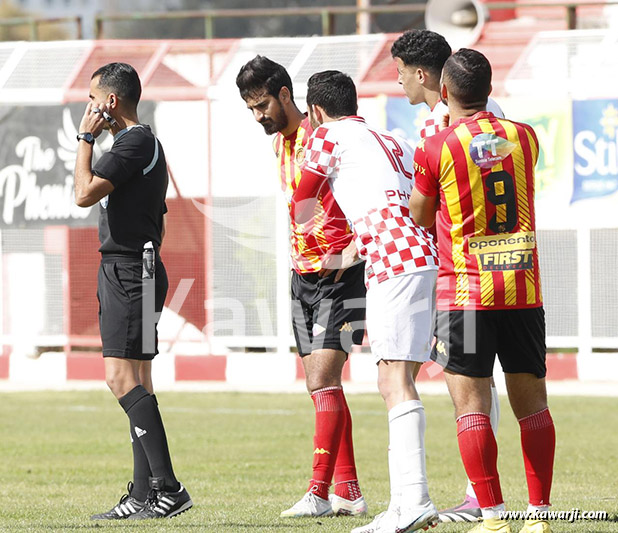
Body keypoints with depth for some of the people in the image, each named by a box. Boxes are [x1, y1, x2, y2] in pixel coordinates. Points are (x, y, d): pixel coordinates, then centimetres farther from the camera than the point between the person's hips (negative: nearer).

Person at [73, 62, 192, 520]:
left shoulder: (134, 142, -12)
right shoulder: (145, 143, 20)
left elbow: (85, 193, -20)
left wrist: (86, 137, -10)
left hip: (129, 272, -11)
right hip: (121, 272, 11)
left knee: (122, 377, -16)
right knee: (136, 381, 8)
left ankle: (168, 487, -22)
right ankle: (144, 495, 8)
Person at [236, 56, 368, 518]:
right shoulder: (281, 143, 13)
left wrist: (351, 252, -19)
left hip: (338, 274, -9)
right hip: (303, 274, 9)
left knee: (323, 384, -13)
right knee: (321, 387, 7)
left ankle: (319, 493, -14)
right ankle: (349, 492, 11)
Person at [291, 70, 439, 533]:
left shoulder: (329, 135, 8)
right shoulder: (394, 142, 30)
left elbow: (301, 212, 16)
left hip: (395, 259, -8)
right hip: (426, 256, 8)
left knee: (395, 379, -14)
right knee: (397, 381, 12)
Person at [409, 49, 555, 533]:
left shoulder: (436, 149, -7)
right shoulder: (525, 137, 5)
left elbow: (419, 218, 6)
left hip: (465, 290, -4)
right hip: (524, 289, 4)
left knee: (471, 403, -2)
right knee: (531, 402, 9)